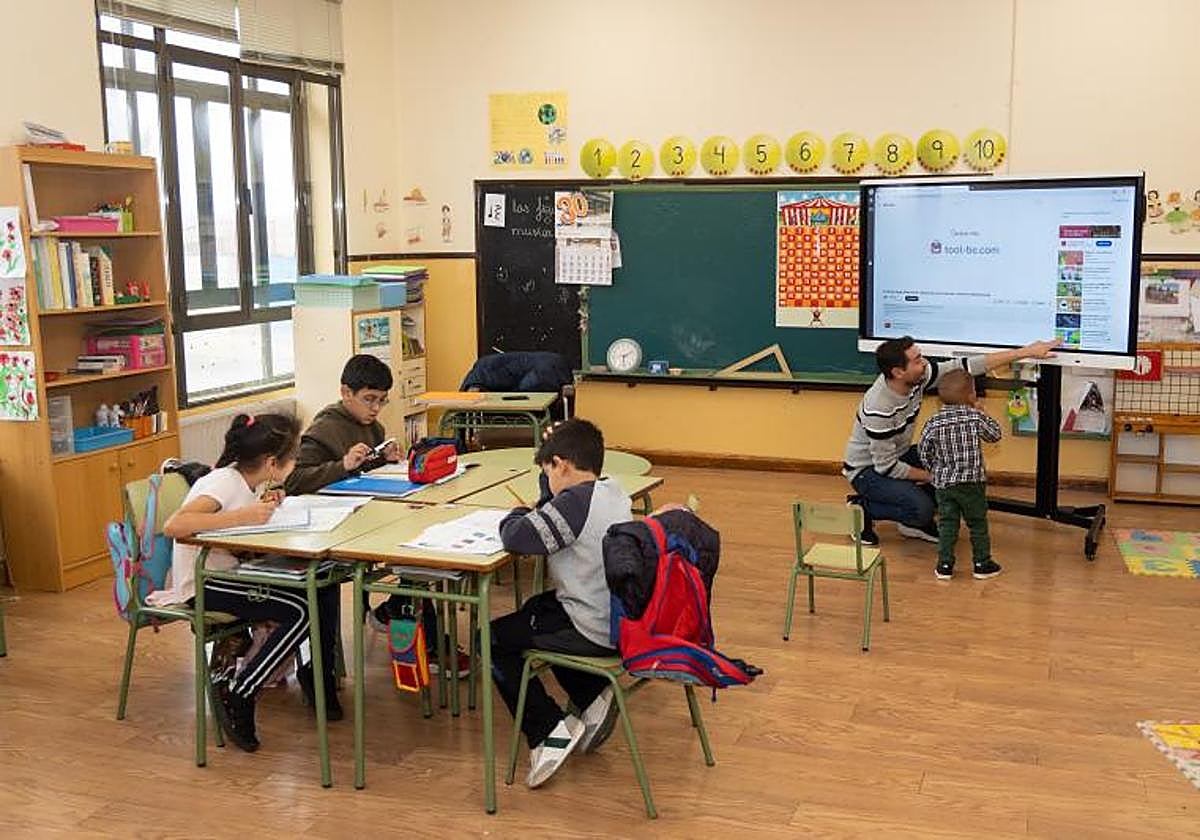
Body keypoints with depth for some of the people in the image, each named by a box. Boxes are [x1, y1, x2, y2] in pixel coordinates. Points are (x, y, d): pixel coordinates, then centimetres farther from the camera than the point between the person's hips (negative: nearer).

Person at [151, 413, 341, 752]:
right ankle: (236, 692, -11)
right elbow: (174, 525, -37)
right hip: (202, 584, -8)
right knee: (300, 612, -23)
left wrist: (263, 507, -1)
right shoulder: (224, 482, -22)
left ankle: (318, 673, 8)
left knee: (323, 589, -9)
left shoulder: (248, 480, 4)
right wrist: (243, 515, -39)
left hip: (231, 570, 8)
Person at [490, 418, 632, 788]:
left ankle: (549, 731, 2)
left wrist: (517, 515, -2)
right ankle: (594, 696, 22)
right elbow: (550, 516, 20)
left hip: (595, 633, -9)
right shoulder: (614, 494, 9)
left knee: (494, 640, 5)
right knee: (536, 609, 32)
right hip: (623, 620, 9)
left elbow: (516, 537, -22)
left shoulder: (577, 501, -20)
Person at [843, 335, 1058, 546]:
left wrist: (1026, 352, -13)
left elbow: (967, 366, -12)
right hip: (867, 469, -8)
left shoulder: (918, 377, -15)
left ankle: (914, 522, 9)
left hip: (898, 455, 8)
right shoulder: (878, 410, -35)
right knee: (922, 508, -26)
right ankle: (863, 508, -2)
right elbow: (886, 467, -27)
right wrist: (930, 477, -14)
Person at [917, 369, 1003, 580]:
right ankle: (982, 564, 19)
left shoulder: (933, 423, -4)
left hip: (943, 482, 2)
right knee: (977, 523, 11)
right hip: (972, 481, -2)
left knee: (947, 523, 9)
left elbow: (924, 452, 1)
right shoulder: (976, 417, -10)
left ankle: (945, 565, 11)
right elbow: (995, 434, 6)